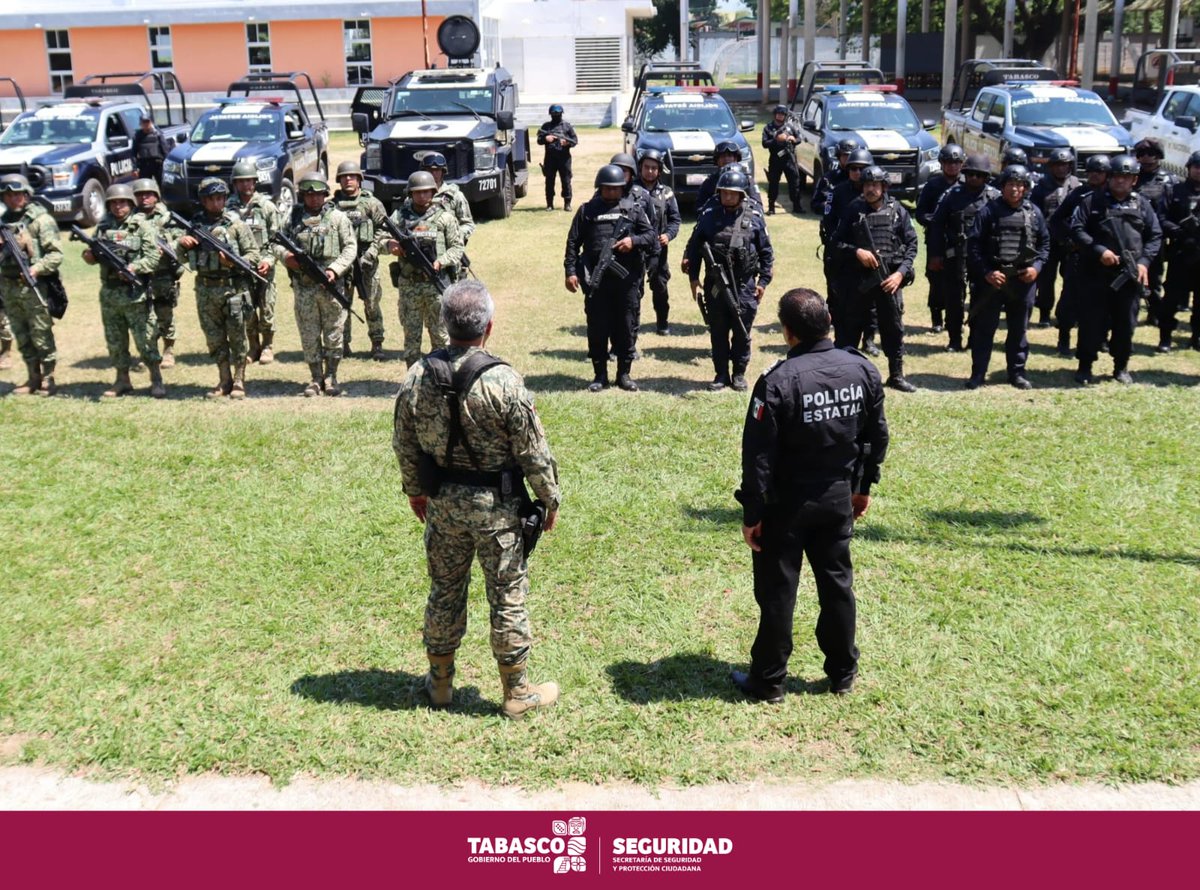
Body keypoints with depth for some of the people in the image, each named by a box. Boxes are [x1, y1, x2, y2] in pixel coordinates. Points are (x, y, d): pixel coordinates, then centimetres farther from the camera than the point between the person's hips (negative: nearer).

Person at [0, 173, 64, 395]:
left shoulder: (41, 219, -5)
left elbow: (56, 254, -11)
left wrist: (36, 269, -23)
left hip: (33, 287, -6)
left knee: (42, 336, -3)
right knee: (22, 338, 11)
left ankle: (48, 380, 5)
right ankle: (33, 379, 19)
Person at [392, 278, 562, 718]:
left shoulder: (417, 377, -6)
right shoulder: (503, 380, -20)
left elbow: (404, 445, 5)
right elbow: (533, 451, -14)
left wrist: (415, 491, 21)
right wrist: (550, 499, 0)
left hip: (442, 502, 4)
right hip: (497, 505, -4)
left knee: (444, 591, 19)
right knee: (507, 598, 8)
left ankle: (440, 682, 33)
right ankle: (517, 691, 20)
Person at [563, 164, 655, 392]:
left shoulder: (634, 208, 10)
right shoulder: (587, 210, 9)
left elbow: (652, 236, 8)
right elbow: (573, 242, 8)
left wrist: (634, 240, -11)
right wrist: (570, 271, -1)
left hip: (627, 279, 0)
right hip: (596, 279, 0)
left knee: (627, 327, 5)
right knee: (597, 328, 4)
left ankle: (624, 373, 17)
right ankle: (600, 375, 14)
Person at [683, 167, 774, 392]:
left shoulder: (754, 218, 0)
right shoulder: (709, 217, 2)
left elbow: (766, 253, 5)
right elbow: (693, 248, 8)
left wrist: (763, 281, 1)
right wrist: (693, 277, 2)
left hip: (745, 286, -1)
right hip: (715, 285, 1)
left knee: (742, 332, 5)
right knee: (718, 332, 8)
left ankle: (739, 374, 18)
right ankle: (721, 374, 19)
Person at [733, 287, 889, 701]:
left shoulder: (778, 381, -22)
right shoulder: (863, 369, -5)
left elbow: (758, 454, -19)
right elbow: (877, 434, 6)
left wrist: (751, 513, -9)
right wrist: (863, 486, 18)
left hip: (788, 503, -5)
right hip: (839, 497, 5)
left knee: (777, 591, 7)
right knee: (837, 584, 18)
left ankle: (768, 681, 18)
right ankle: (843, 674, 29)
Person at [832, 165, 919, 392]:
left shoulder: (897, 211, 4)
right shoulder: (854, 210, 2)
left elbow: (911, 244, 5)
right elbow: (837, 242, 2)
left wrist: (901, 273, -6)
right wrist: (856, 252, -15)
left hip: (889, 278, 1)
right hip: (857, 279, -1)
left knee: (894, 328, 6)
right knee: (849, 327, 6)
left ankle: (896, 375, 18)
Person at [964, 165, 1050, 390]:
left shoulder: (1034, 213, 6)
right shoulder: (989, 211, -4)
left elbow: (1044, 243, 14)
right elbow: (973, 245, -6)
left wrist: (1037, 266, -2)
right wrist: (986, 272, -13)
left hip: (1024, 279, 3)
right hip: (992, 279, -3)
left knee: (1019, 329, 11)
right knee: (984, 328, 1)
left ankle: (1017, 372, 21)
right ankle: (977, 374, 8)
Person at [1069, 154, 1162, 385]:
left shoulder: (1142, 204, 10)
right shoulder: (1093, 201, 2)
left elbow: (1155, 236, 11)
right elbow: (1077, 229, -5)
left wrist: (1144, 261, -4)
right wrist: (1098, 250, -16)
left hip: (1130, 275, 3)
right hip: (1096, 273, -3)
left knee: (1125, 323, 9)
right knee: (1091, 322, 0)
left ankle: (1121, 367, 22)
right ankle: (1085, 367, 12)